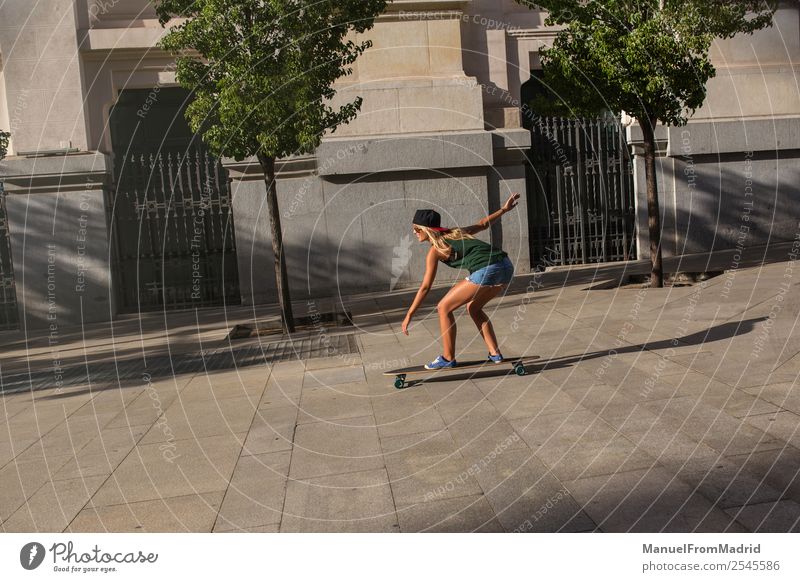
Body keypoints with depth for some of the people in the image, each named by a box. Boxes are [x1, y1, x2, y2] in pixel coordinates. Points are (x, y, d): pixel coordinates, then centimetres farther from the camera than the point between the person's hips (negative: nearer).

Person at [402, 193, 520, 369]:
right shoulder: (455, 232, 23)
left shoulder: (436, 250, 3)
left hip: (486, 271, -9)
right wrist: (504, 209, 44)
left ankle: (448, 358, 11)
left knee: (444, 308, 6)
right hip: (506, 266, 9)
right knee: (473, 308, 27)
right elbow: (483, 223, 30)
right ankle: (495, 354, 25)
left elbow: (425, 287, 2)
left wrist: (409, 315, 5)